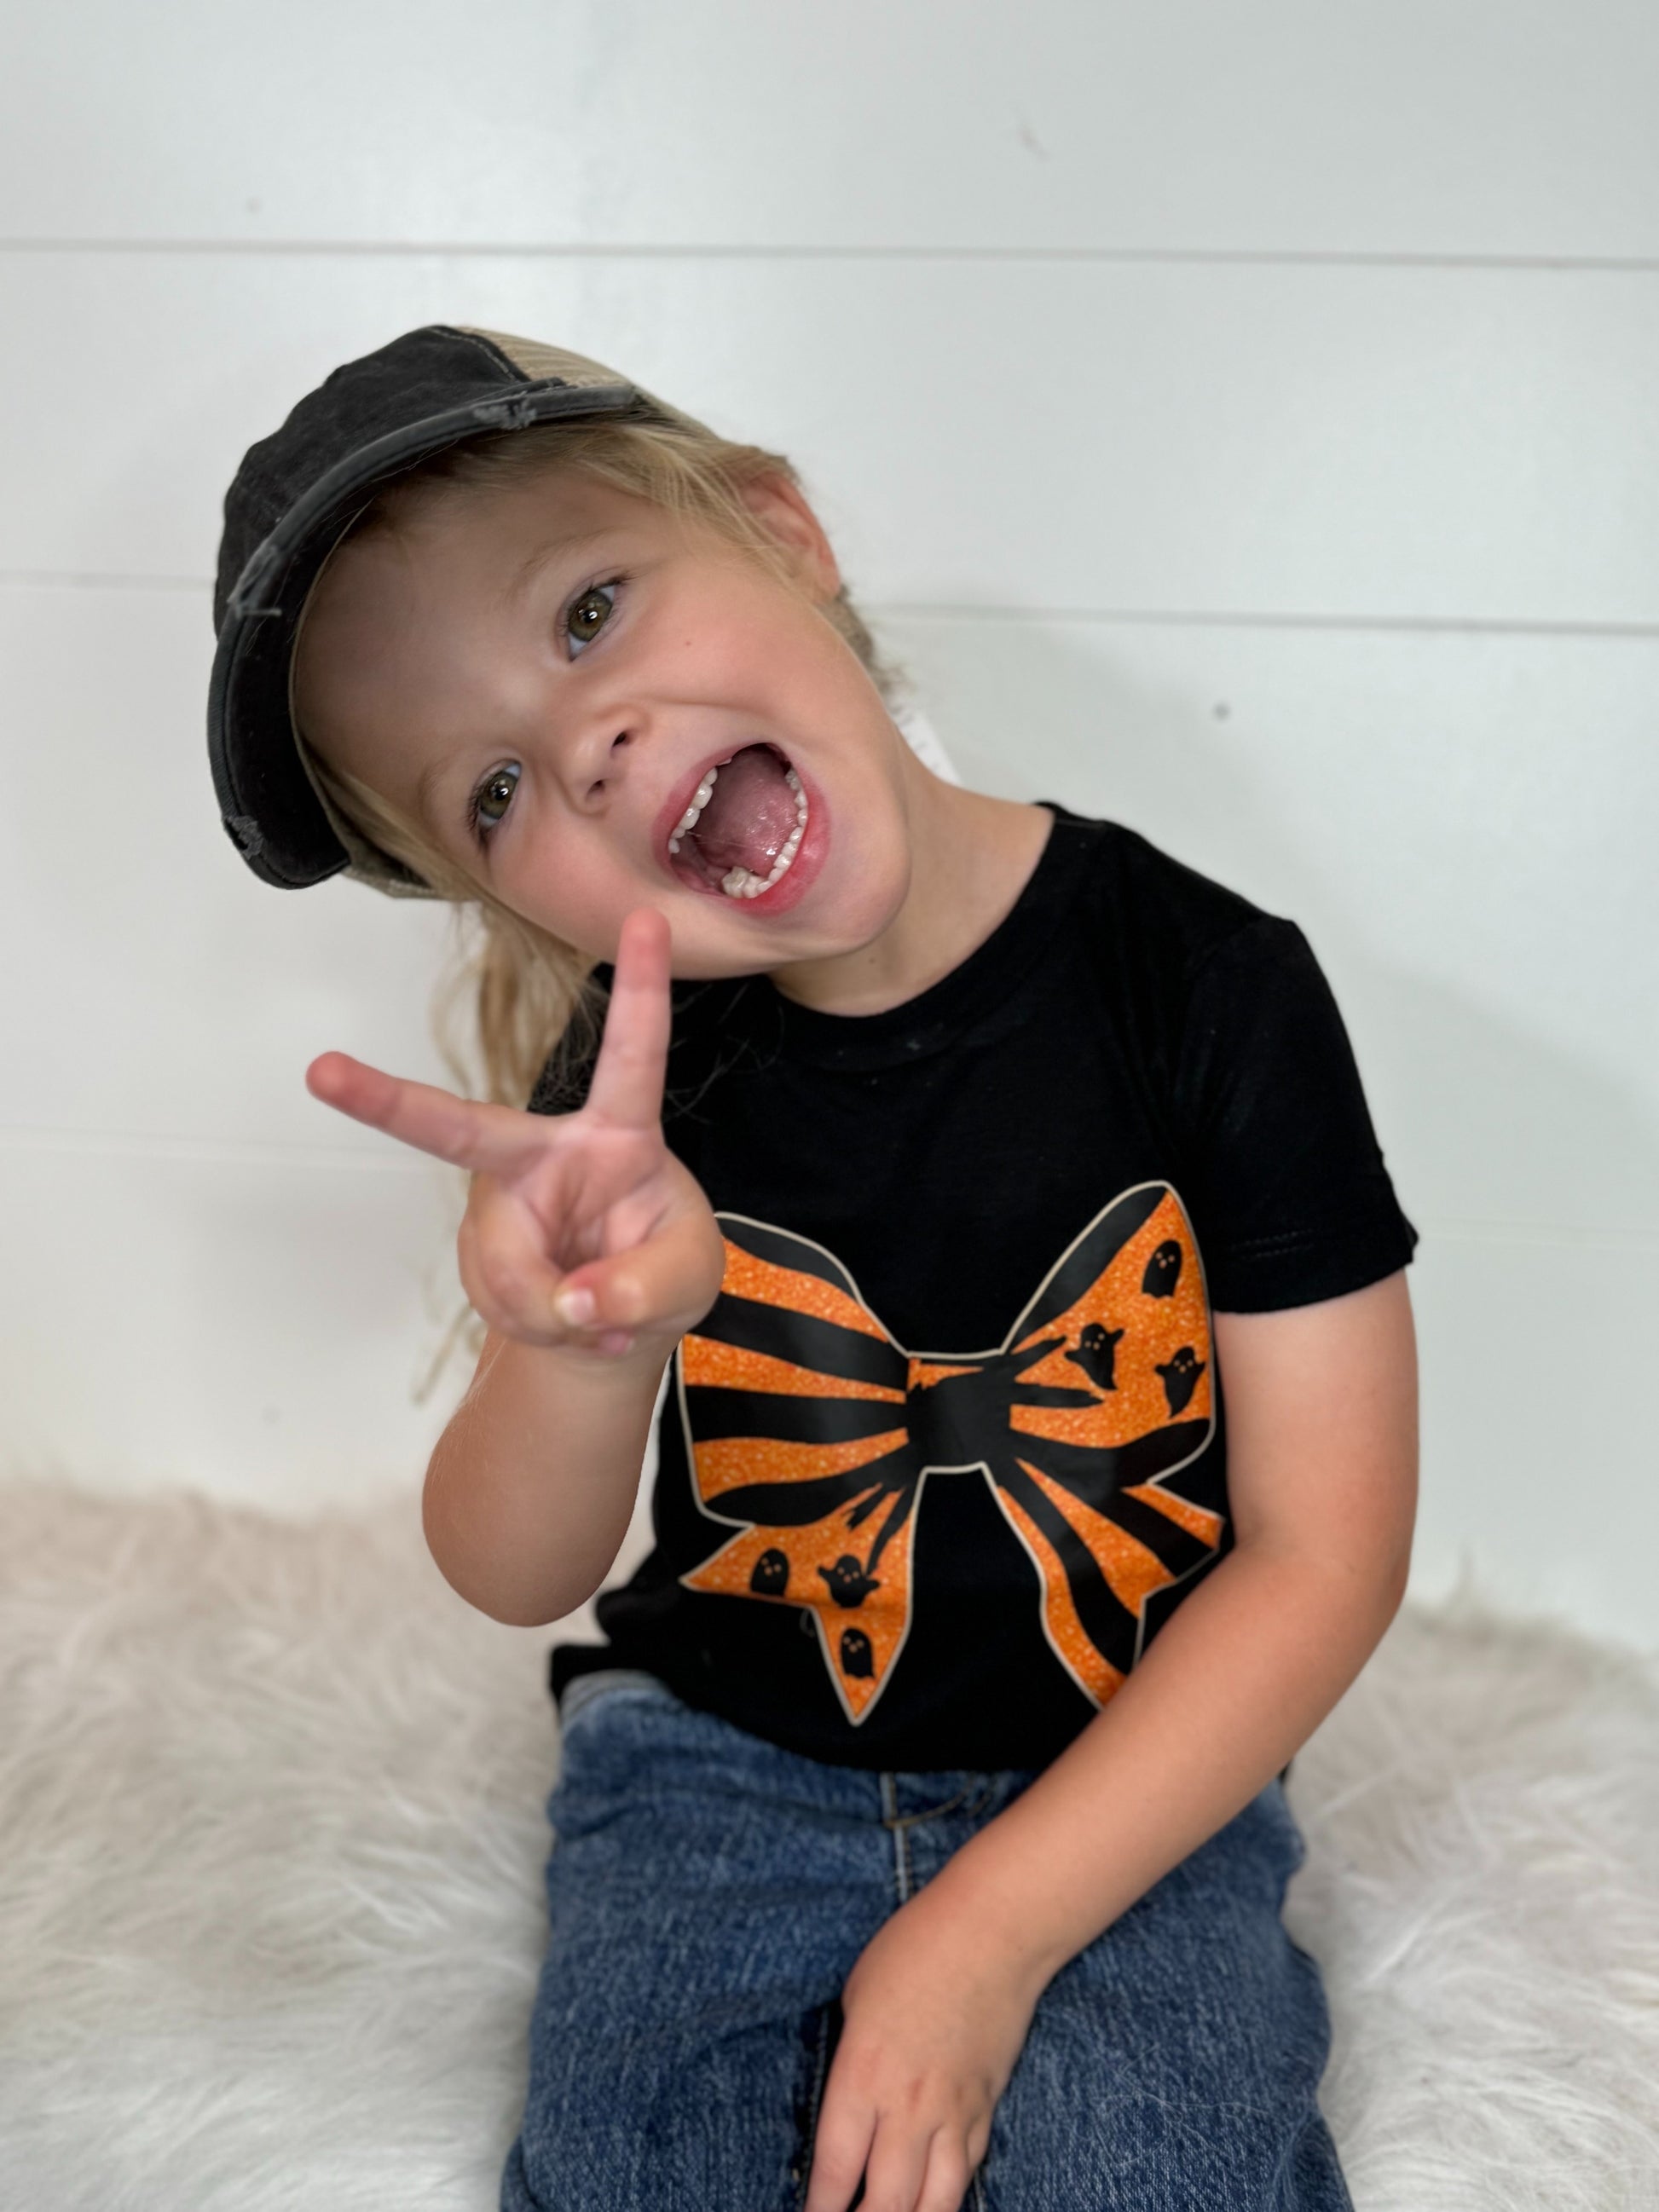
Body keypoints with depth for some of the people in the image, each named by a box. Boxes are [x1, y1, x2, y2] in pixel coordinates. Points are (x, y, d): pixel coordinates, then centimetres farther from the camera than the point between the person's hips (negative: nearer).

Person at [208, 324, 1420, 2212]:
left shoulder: (1209, 986, -16)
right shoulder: (642, 1078, -10)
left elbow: (1323, 1553, -12)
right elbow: (515, 1580, -9)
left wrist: (991, 1935, -16)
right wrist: (583, 1353, -34)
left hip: (1133, 1779, -1)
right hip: (722, 1766, 2)